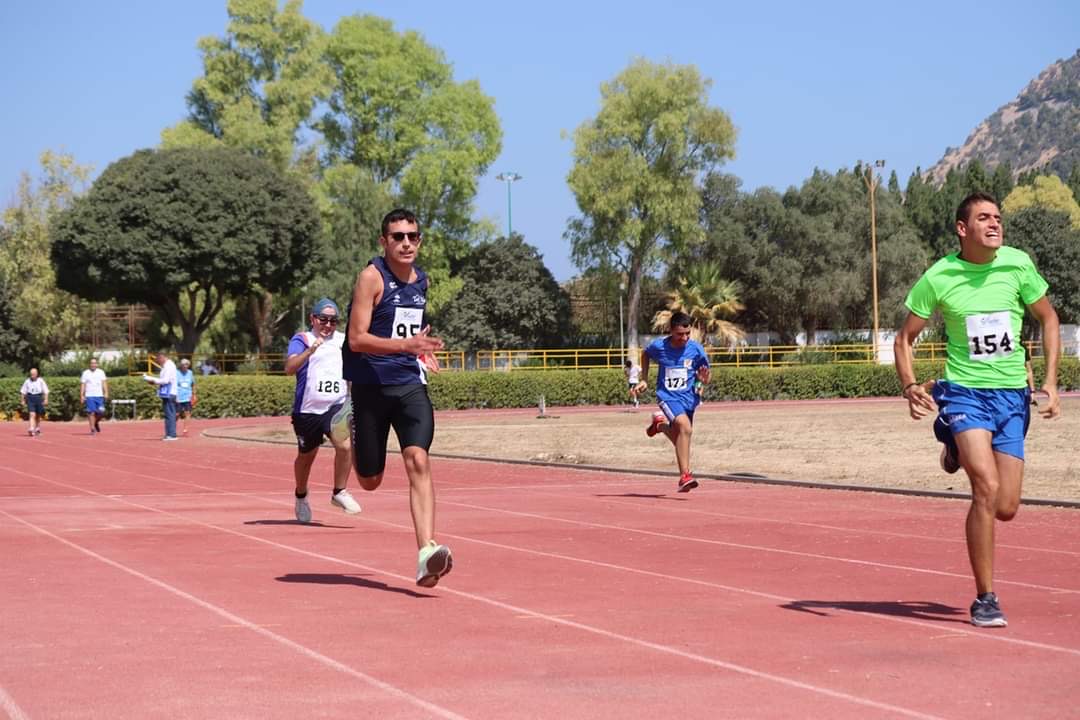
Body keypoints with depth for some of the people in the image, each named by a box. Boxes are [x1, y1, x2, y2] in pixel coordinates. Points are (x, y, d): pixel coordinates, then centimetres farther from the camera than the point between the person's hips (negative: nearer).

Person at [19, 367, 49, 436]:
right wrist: (23, 400, 9)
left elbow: (45, 391, -1)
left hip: (38, 398, 1)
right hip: (30, 398, -1)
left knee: (38, 415, 13)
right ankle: (31, 430, -24)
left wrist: (46, 399, -8)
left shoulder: (41, 381, -2)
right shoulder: (27, 381, 2)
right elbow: (23, 391, 10)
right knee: (32, 414, -15)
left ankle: (38, 428, 35)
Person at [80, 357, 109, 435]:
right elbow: (82, 385, 5)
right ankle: (92, 429, -2)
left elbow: (104, 383, 4)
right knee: (91, 412, -8)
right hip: (89, 396, -1)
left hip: (99, 396, 1)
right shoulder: (85, 373, 5)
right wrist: (81, 396, -3)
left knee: (101, 412, -6)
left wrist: (106, 393, -8)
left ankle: (96, 422, 24)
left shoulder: (101, 372, 9)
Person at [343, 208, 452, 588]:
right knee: (370, 481, 9)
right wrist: (406, 344, -30)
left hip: (411, 385, 4)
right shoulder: (372, 277, -10)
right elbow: (357, 339, -19)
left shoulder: (421, 280, 10)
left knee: (418, 461, -19)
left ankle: (427, 553, -27)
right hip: (372, 386, -4)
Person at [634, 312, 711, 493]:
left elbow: (704, 377, 3)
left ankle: (660, 423, 47)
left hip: (688, 396, 3)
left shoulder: (696, 349, -9)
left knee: (679, 438, 13)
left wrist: (703, 378, -21)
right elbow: (645, 354, 15)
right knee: (685, 427, -28)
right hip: (668, 396, -3)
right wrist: (644, 379, 12)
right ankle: (685, 475, -26)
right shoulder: (658, 346, -10)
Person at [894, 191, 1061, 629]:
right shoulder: (938, 278, -7)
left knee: (1006, 509, 1)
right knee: (987, 487, -22)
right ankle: (984, 600, -9)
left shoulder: (1016, 264, -3)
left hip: (1012, 395, 3)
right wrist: (910, 388, -11)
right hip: (964, 392, -3)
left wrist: (1050, 382, 3)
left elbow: (1048, 318, 11)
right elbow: (904, 338, 5)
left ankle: (959, 449, 34)